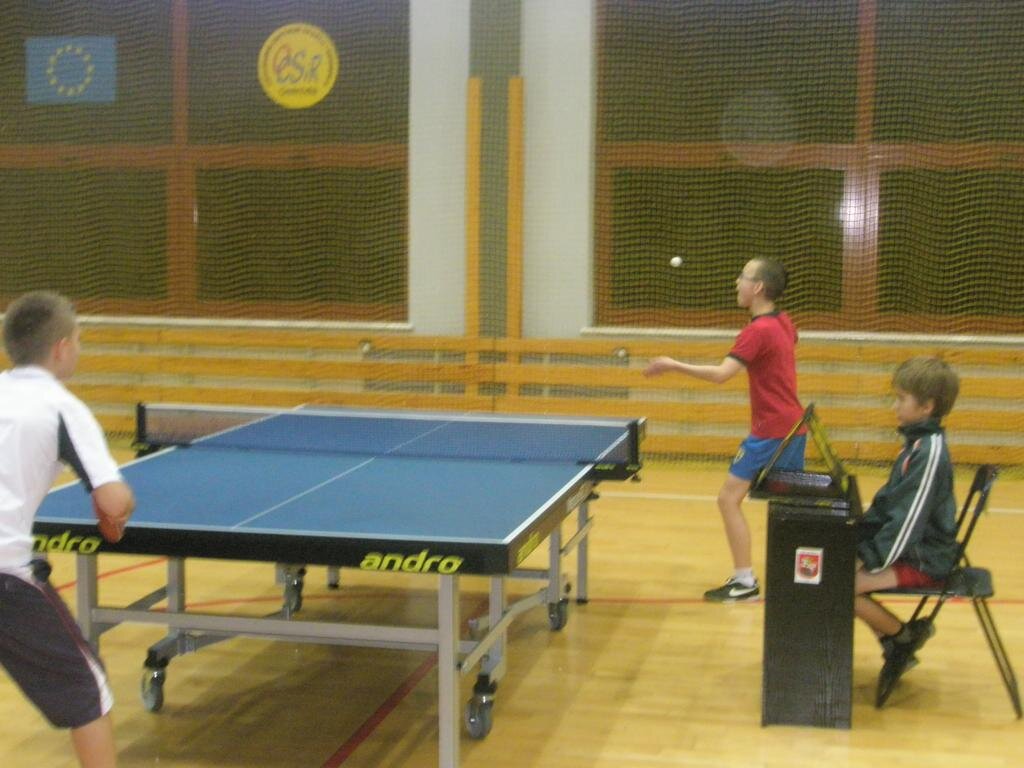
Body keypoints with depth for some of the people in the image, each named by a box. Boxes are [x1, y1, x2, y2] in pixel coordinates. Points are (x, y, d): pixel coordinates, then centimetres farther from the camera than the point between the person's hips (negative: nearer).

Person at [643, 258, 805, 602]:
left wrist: (674, 365, -24)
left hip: (771, 431, -9)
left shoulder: (758, 330, -18)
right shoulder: (784, 323, 8)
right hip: (793, 426, 9)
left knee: (729, 497, -6)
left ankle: (745, 582, -7)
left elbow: (720, 374, -28)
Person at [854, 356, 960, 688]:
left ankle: (904, 637, 3)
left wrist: (872, 560, -21)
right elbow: (888, 503, 14)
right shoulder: (917, 442, 8)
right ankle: (895, 648, 9)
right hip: (909, 548, 10)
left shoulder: (930, 452, -23)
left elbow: (909, 520, -25)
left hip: (923, 561, -10)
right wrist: (859, 540, 4)